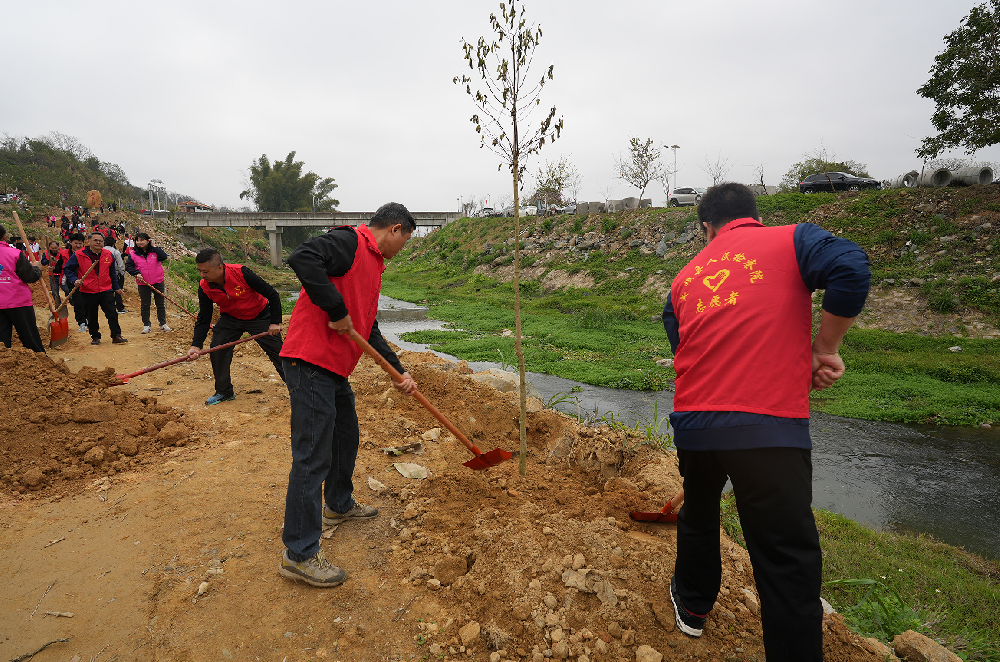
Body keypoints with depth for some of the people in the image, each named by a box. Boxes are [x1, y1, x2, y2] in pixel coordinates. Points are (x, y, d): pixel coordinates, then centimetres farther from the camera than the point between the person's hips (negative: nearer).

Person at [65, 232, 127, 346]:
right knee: (92, 317, 10)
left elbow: (112, 273, 15)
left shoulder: (108, 255, 5)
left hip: (106, 290, 2)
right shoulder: (78, 255, -6)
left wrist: (116, 287, 17)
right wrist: (74, 280, -15)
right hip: (88, 292, -1)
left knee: (112, 313, -4)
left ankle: (116, 336, 2)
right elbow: (68, 269, 2)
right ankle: (95, 337, 24)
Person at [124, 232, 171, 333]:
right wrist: (136, 273, -11)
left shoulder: (155, 251, 0)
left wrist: (154, 246, -15)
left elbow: (164, 257, -18)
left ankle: (163, 324, 17)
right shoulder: (133, 254, 2)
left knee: (160, 304, 7)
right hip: (143, 283, 1)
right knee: (144, 305, 7)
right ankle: (146, 325, 16)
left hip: (158, 282, -1)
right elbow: (128, 266, 5)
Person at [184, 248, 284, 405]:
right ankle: (224, 392, 11)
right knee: (217, 349, -8)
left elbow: (272, 295, -23)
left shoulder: (241, 273, -31)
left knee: (277, 351, -5)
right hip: (231, 319, 4)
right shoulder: (205, 288, -17)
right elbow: (203, 319, -10)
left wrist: (275, 322, -22)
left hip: (259, 317, -4)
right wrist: (196, 346, -21)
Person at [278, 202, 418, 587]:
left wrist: (399, 372, 18)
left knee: (346, 438, 24)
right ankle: (299, 554, 5)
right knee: (313, 457, -6)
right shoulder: (350, 241, -9)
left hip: (335, 369, 11)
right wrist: (337, 311, -22)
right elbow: (302, 259, -28)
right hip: (311, 365, -11)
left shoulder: (373, 264, 21)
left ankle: (339, 505, 47)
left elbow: (369, 330, 23)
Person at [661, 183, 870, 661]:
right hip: (770, 429, -4)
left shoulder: (684, 278, 16)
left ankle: (692, 607, 49)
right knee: (789, 564, 4)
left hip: (692, 424, 5)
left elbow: (687, 351, 16)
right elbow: (850, 268, -15)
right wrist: (823, 349, -2)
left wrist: (795, 366, 14)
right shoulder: (791, 240, 4)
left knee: (698, 515, 27)